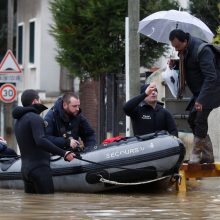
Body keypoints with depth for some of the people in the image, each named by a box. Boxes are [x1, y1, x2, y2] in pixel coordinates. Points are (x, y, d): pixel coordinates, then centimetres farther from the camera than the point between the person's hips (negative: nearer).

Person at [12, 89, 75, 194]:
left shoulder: (18, 121, 18)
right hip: (39, 169, -9)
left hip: (25, 169, 9)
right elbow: (41, 141, -25)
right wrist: (64, 153, -26)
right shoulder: (35, 118, -11)